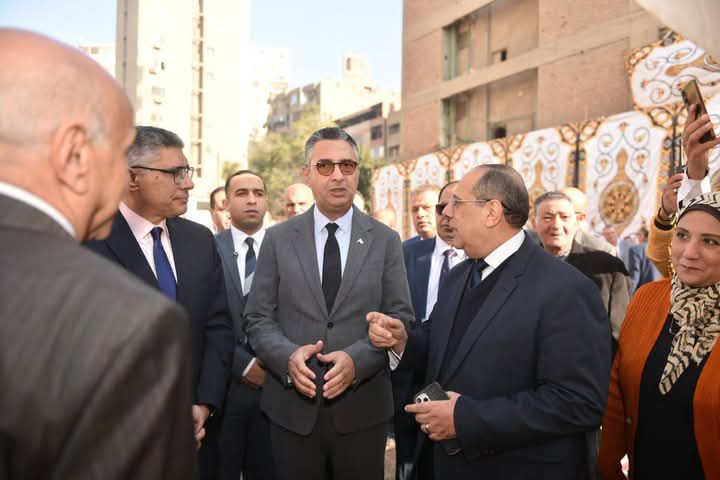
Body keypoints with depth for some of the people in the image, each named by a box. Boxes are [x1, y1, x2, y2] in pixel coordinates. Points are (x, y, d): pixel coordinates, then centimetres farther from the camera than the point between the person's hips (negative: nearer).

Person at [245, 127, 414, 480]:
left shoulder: (385, 240, 3)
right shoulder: (278, 239, 4)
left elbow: (400, 318, -1)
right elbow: (258, 318, 2)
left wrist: (357, 359, -16)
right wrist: (288, 356, -16)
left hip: (363, 409, 0)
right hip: (292, 408, 0)